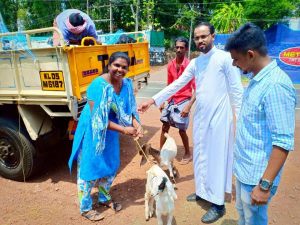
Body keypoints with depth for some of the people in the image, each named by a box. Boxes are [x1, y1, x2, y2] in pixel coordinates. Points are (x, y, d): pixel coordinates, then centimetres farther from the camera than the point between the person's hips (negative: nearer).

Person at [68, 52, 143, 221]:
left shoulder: (127, 84, -7)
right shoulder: (98, 85, -27)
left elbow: (129, 110, 0)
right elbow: (98, 119, -29)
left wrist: (136, 124, -19)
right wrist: (123, 129, -29)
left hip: (110, 131, 7)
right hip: (93, 131, -7)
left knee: (111, 165, 18)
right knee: (90, 167, 6)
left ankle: (105, 198, 42)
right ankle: (85, 208, 29)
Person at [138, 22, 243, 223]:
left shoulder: (225, 58, -9)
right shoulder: (195, 63, 10)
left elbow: (236, 90, -9)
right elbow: (176, 85, 9)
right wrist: (153, 100, 5)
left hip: (219, 117, -6)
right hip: (200, 117, 7)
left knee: (216, 158, 1)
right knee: (200, 156, 16)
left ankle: (218, 204, 16)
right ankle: (202, 191, 35)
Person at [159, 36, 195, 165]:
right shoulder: (170, 65, 4)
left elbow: (196, 88, -14)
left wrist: (189, 106, -23)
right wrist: (163, 101, 11)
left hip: (184, 101, -5)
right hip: (172, 100, 6)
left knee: (181, 130, 3)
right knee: (164, 127, 9)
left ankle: (188, 154, 27)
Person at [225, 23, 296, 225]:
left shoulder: (276, 85, -24)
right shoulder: (258, 79, 3)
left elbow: (284, 142, -25)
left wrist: (265, 185, -23)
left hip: (256, 175, -8)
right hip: (243, 168, 8)